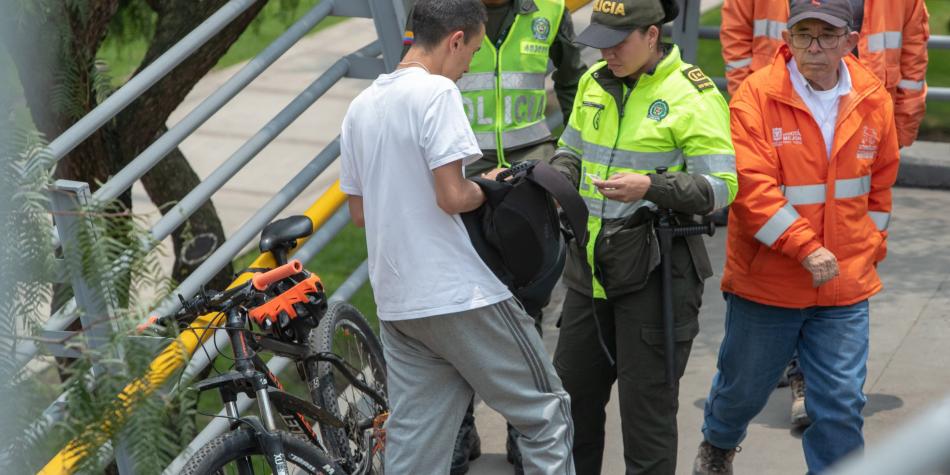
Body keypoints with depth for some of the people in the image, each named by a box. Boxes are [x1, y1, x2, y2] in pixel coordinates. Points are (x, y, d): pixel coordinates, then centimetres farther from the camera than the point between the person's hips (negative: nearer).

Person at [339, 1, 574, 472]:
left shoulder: (361, 106, 12)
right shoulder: (436, 92, -12)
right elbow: (452, 196, -18)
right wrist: (488, 189, 1)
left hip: (395, 304, 8)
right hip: (462, 295, -8)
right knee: (546, 412, 5)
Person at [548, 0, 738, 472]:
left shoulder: (692, 95, -13)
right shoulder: (593, 82, 7)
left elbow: (720, 186, -14)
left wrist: (650, 186, -26)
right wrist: (558, 176, 0)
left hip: (654, 271, -7)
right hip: (591, 265, 7)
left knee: (646, 404, 2)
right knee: (572, 390, 16)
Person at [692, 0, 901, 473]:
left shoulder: (872, 98, -1)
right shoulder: (757, 95, -14)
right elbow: (752, 187, -20)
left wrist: (870, 247, 11)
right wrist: (807, 248, -23)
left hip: (845, 286, 2)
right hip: (764, 281, -2)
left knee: (842, 403, 1)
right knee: (744, 386, 18)